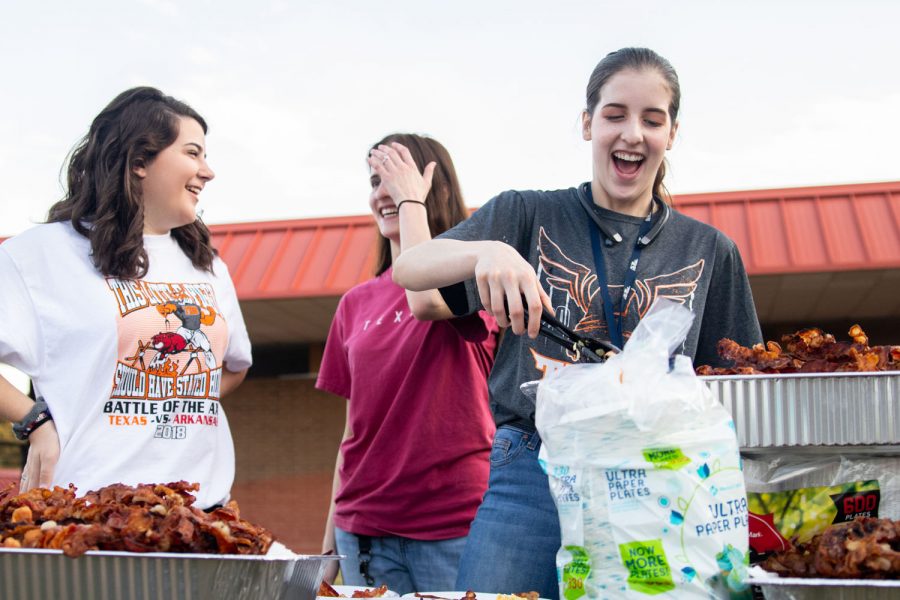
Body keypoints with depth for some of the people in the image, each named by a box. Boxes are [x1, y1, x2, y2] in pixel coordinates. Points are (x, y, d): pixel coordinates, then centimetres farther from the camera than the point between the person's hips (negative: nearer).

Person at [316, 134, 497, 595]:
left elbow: (426, 300, -25)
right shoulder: (357, 303, 11)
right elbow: (353, 428, 13)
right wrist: (330, 538, 12)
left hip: (454, 524, -4)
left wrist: (412, 198, -11)